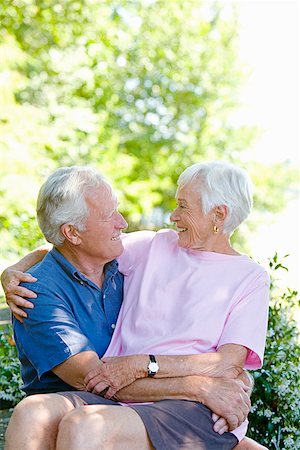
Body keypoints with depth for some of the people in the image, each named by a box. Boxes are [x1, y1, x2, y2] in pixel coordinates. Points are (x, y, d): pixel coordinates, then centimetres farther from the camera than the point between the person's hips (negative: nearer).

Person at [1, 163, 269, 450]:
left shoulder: (250, 278, 9)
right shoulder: (155, 246, 19)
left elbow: (227, 363, -6)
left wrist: (141, 364, -13)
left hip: (188, 407, -3)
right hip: (120, 394, 4)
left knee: (80, 426, -34)